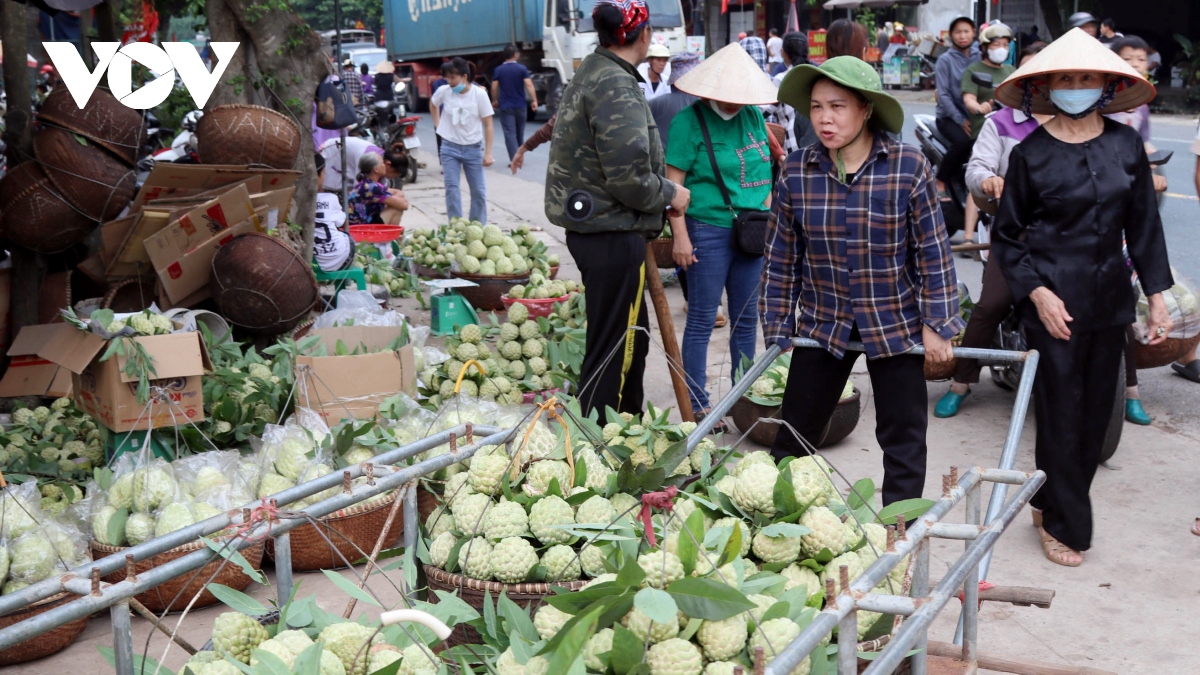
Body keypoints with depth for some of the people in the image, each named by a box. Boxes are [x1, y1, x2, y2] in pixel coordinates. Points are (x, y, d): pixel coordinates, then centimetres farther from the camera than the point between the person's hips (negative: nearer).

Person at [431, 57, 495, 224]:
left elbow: (488, 125, -8)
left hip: (473, 148, -1)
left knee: (478, 190, 3)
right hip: (450, 148, 1)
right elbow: (433, 105, 20)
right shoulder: (443, 92, -5)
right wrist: (438, 125, 10)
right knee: (451, 188, -6)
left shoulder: (479, 94, -11)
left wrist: (488, 153, -12)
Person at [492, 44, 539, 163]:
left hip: (505, 106, -1)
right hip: (520, 105, 1)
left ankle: (514, 158, -16)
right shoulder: (522, 69, -3)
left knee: (510, 133, -5)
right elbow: (529, 85, -12)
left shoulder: (498, 70, -1)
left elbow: (494, 88, 0)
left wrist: (494, 101, 16)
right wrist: (534, 100, -11)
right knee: (520, 132, 16)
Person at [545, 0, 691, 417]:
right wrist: (670, 195, -7)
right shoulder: (617, 87, -18)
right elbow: (628, 178, -24)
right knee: (612, 347, 0)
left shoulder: (590, 74, 13)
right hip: (613, 236, -10)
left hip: (591, 228, 10)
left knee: (632, 337, 21)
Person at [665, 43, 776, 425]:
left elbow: (767, 161, 24)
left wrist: (769, 196, 6)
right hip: (709, 231, -6)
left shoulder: (753, 116, 10)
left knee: (746, 318, 13)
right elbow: (673, 181, -11)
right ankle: (697, 406, 7)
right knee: (702, 320, -1)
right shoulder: (690, 121, -8)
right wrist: (680, 236, -16)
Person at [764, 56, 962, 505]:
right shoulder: (796, 171, -6)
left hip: (895, 324, -1)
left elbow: (934, 252, -6)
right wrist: (777, 330, 3)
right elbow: (780, 258, 1)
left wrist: (937, 325, -7)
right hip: (821, 324, 2)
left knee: (903, 440, 8)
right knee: (793, 435, 7)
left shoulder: (909, 168, -12)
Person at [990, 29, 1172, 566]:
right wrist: (1037, 291, -11)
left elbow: (1144, 224, 9)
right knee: (1062, 413, 1)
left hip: (1110, 299, 4)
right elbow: (1007, 236, 1)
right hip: (1055, 302, -4)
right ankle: (1063, 525, 16)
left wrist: (1157, 295, 6)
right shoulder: (1031, 153, -5)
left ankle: (1051, 502, 29)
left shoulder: (1126, 145, 3)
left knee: (1096, 411, 10)